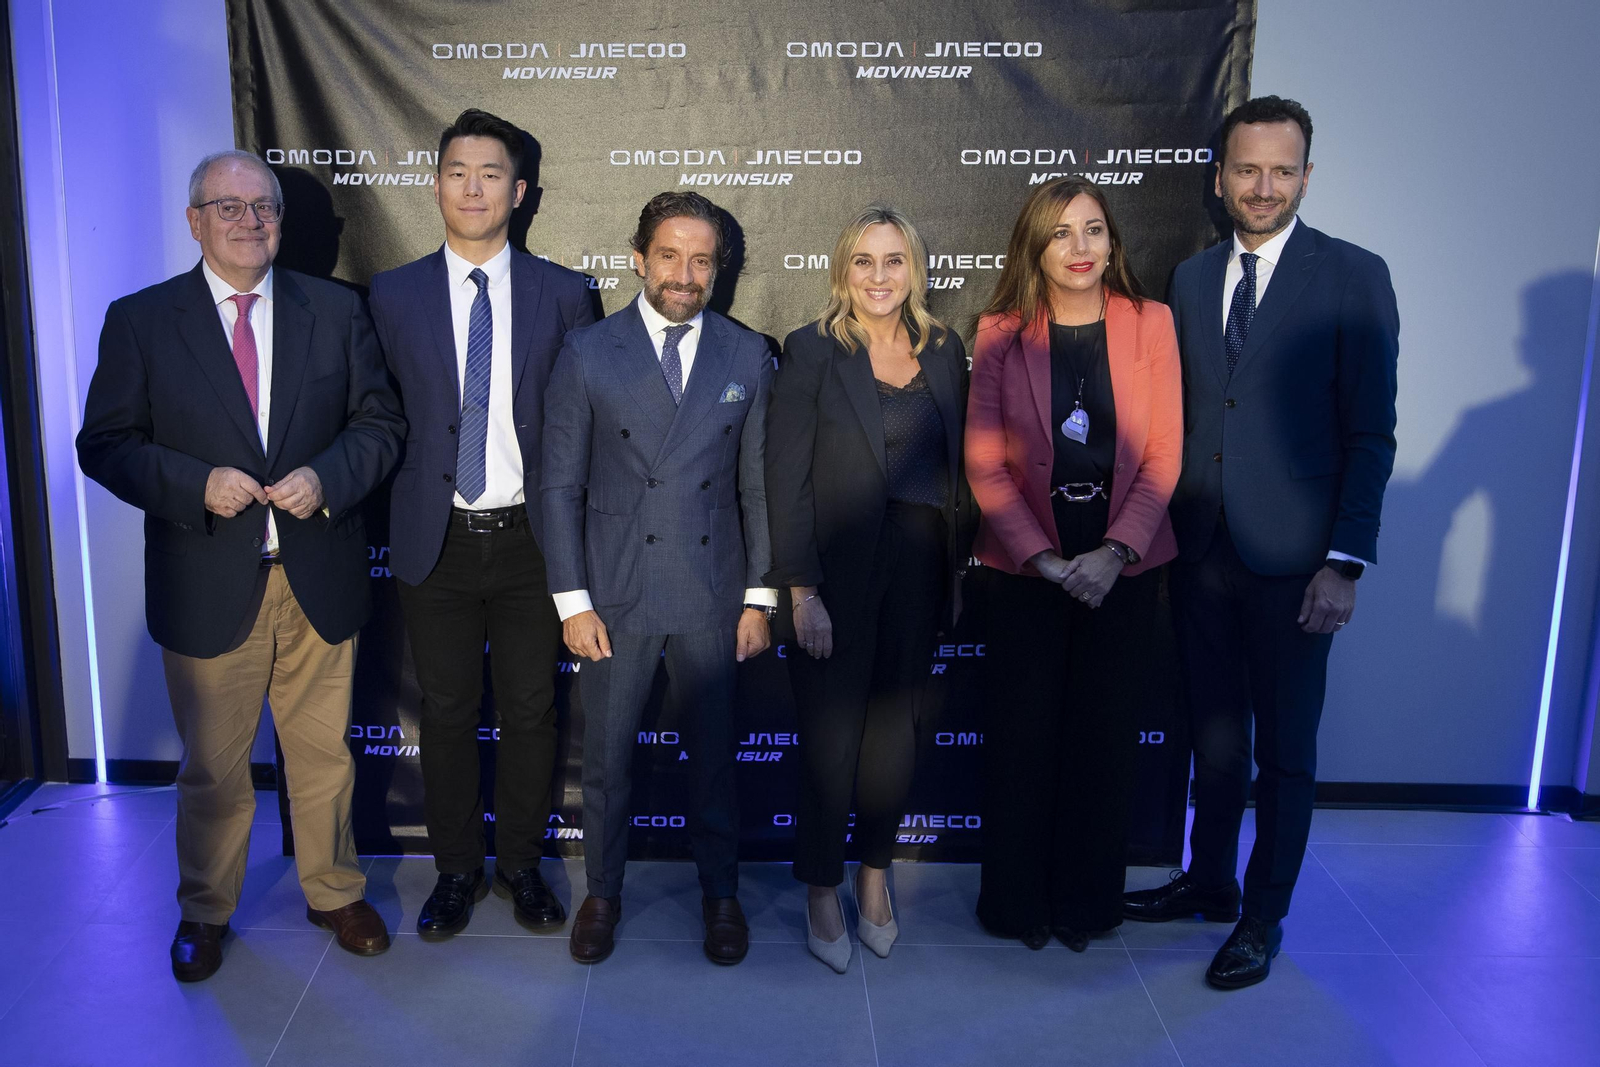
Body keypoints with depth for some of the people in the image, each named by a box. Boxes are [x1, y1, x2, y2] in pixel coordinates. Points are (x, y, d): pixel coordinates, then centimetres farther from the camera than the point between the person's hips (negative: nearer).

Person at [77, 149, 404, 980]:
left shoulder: (336, 311, 4)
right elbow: (104, 445, -2)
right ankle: (205, 912, 35)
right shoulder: (140, 321, 0)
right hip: (207, 589, -1)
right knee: (212, 769, 14)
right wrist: (197, 485, -17)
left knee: (323, 755, 15)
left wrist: (327, 478, -15)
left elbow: (379, 423, 4)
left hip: (317, 577, 1)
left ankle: (334, 893, 36)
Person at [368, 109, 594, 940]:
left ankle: (520, 865, 30)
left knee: (530, 712, 10)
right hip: (436, 542, 1)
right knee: (446, 714, 11)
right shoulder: (393, 295, 2)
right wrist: (398, 517, -2)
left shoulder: (563, 295, 0)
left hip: (530, 538, 0)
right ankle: (456, 869, 30)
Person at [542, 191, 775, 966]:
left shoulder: (747, 357, 2)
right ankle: (603, 891, 32)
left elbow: (758, 486, 4)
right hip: (616, 592, -1)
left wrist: (759, 597, 1)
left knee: (714, 752, 12)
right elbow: (560, 484, -2)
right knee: (605, 756, 11)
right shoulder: (588, 351, -2)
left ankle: (720, 892, 32)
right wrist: (572, 601, -6)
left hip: (713, 595, 1)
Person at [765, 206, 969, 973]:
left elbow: (956, 468, 10)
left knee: (894, 725, 13)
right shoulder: (811, 351, -6)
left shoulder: (944, 351, 6)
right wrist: (801, 589, -14)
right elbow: (785, 478, -9)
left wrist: (955, 566, 5)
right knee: (831, 735, 3)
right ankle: (822, 894, 22)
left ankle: (875, 877, 31)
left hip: (918, 568, 4)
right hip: (837, 572, -4)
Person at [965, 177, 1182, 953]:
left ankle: (1087, 901, 26)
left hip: (1123, 565, 1)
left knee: (1105, 734, 7)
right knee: (1023, 734, 5)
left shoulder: (1150, 323, 1)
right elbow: (984, 462, -3)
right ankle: (1017, 901, 24)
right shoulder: (1001, 333, -1)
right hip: (1024, 566, -1)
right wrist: (1044, 557, -12)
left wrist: (1114, 552, -13)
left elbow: (1163, 454, -2)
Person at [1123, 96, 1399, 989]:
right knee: (1215, 732, 17)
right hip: (1202, 553, 4)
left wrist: (1346, 563, -13)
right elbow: (1182, 414, 11)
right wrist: (1164, 529, 4)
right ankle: (1209, 881, 35)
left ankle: (1264, 917, 25)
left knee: (1285, 749, 9)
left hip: (1291, 561, -4)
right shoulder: (1192, 278, 9)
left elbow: (1372, 434, -8)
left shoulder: (1354, 277, -5)